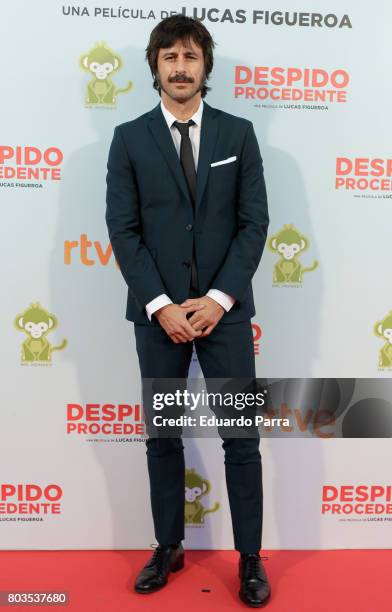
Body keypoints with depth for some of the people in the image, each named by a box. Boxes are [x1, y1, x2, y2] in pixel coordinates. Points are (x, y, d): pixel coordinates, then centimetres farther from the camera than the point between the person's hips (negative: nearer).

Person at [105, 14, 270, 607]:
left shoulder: (238, 134, 5)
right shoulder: (129, 138, 4)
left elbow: (254, 223, 0)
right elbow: (123, 230, -2)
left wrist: (218, 299, -11)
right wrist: (160, 305, -12)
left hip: (225, 308, 0)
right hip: (158, 312, 1)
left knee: (241, 437, 4)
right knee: (163, 436, 11)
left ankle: (250, 558, 21)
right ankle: (168, 548, 30)